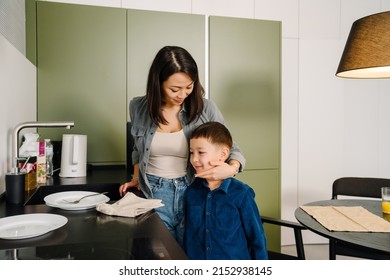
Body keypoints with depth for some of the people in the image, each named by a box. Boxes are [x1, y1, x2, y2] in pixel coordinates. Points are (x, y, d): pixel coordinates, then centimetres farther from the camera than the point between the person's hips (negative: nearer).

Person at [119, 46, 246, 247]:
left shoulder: (205, 109, -9)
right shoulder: (138, 107, -2)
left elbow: (232, 149, -1)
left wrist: (231, 168, -22)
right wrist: (136, 179, 5)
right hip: (153, 194, 1)